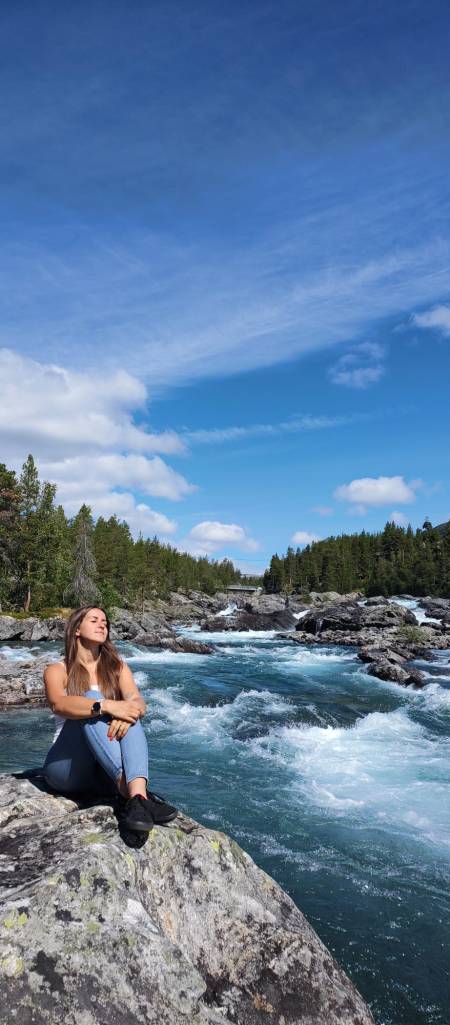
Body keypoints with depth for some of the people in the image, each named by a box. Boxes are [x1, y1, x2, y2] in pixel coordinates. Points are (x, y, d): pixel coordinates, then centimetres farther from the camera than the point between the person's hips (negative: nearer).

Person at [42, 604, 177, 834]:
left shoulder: (117, 668, 14)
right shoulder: (57, 670, 4)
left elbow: (139, 703, -5)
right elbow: (58, 704, -20)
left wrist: (132, 711, -30)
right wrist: (107, 706, -35)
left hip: (107, 771, 3)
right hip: (65, 765, -2)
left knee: (127, 714, -25)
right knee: (92, 701, -26)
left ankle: (137, 795, -49)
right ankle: (128, 790, -43)